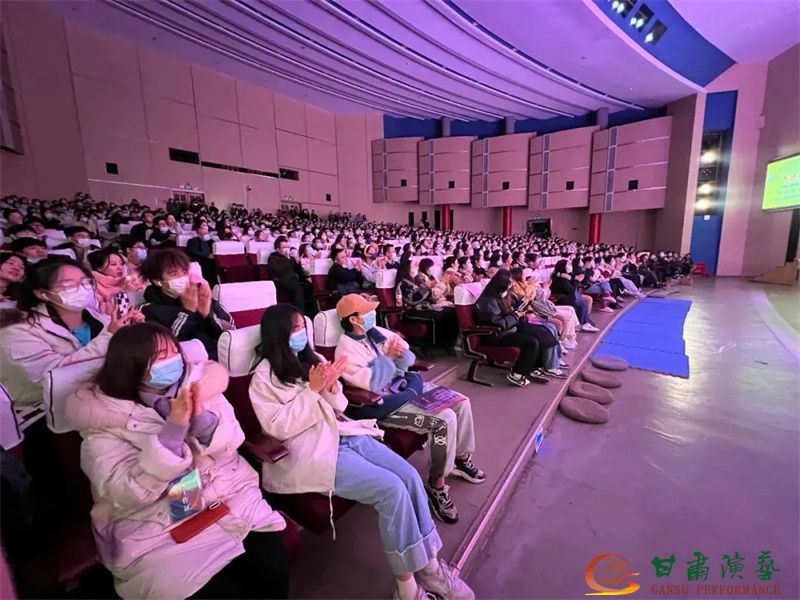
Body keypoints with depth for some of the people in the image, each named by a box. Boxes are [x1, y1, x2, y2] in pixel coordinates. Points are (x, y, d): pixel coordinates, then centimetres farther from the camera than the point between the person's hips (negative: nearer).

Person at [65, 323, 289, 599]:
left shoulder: (193, 383, -1)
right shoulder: (103, 422, -8)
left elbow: (230, 446, -4)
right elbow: (127, 494, -18)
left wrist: (201, 417, -24)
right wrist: (174, 427, -28)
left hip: (229, 499, 3)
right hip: (158, 529, -2)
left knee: (272, 564, -14)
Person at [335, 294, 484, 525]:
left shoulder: (376, 332, 5)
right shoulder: (347, 347, -16)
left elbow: (407, 362, 8)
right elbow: (372, 384, -25)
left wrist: (401, 352, -13)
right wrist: (388, 356, -19)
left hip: (405, 385, 8)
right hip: (384, 403, -8)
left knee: (461, 403, 4)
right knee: (445, 419, -22)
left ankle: (461, 458, 25)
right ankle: (436, 484, -2)